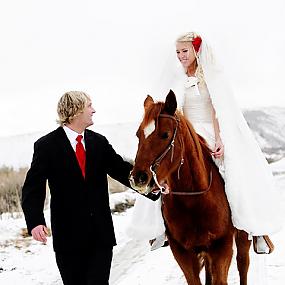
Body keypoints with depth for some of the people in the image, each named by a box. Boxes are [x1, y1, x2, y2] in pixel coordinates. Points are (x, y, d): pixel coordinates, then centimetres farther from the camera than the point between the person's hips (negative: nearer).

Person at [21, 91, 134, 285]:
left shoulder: (99, 142, 8)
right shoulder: (47, 146, -5)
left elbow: (122, 170, 5)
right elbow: (33, 188, -9)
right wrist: (35, 221, -24)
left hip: (101, 233, 3)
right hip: (68, 235, -3)